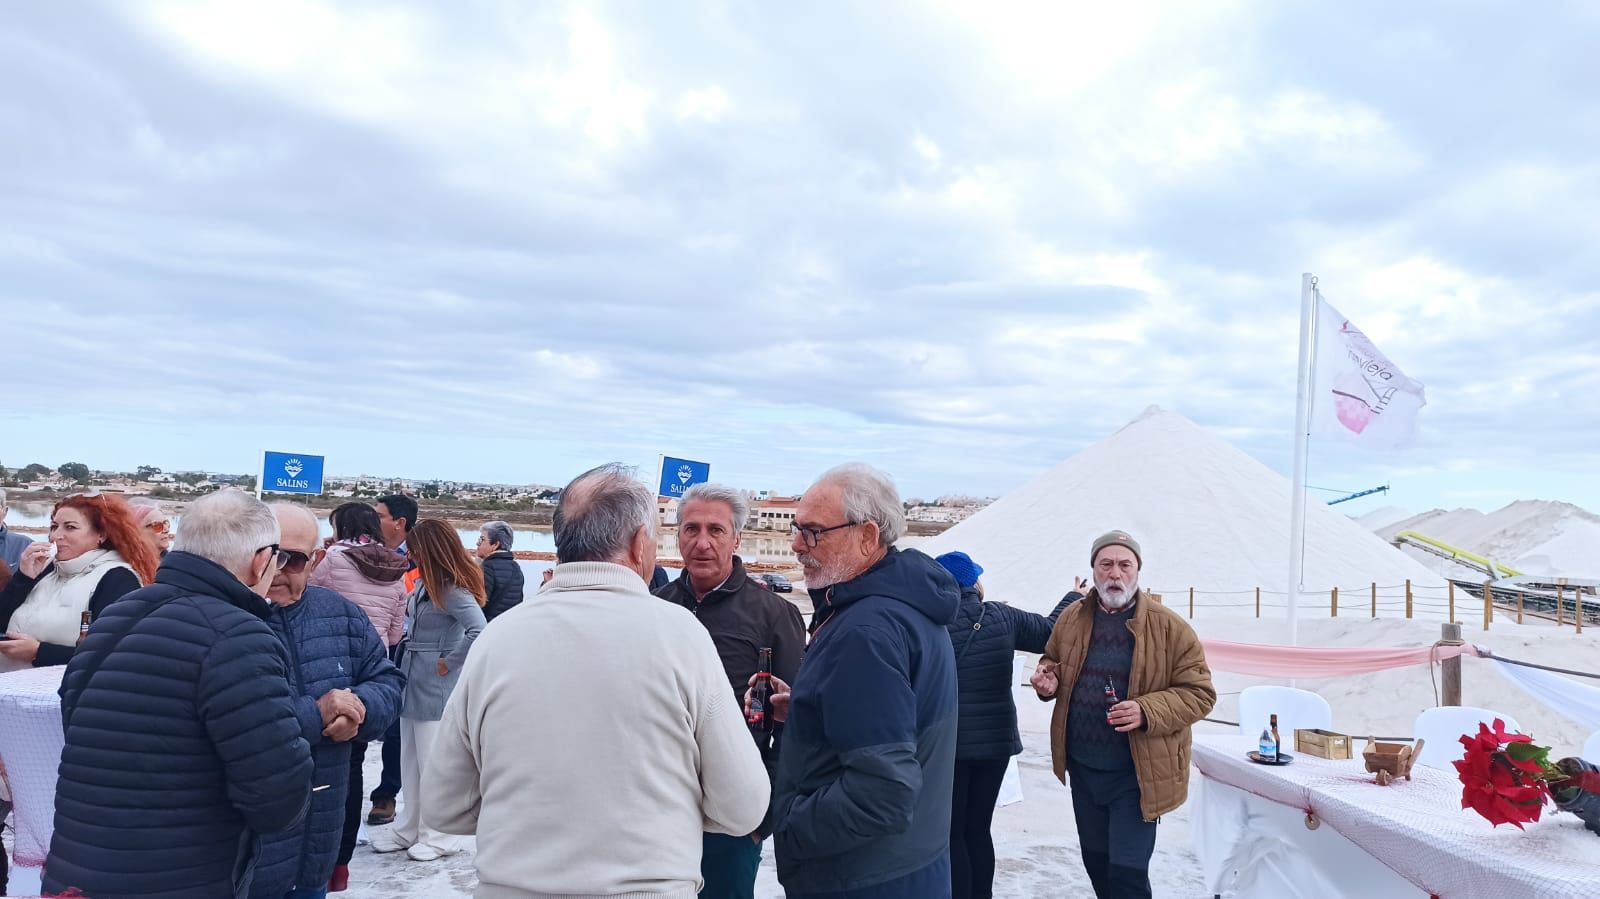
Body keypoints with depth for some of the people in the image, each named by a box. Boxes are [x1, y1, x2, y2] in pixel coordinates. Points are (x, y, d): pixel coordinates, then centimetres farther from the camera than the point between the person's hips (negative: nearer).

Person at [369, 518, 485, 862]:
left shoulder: (454, 591, -18)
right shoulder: (426, 584, 9)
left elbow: (478, 630, -29)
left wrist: (449, 662, -20)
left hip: (436, 686, -9)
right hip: (413, 682, 9)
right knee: (410, 761, 16)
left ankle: (438, 836, 15)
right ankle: (409, 829, 28)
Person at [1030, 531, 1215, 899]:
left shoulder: (1171, 628, -12)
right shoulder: (1071, 618, 1)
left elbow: (1199, 693, -11)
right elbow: (1053, 662, 17)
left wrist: (1147, 712, -27)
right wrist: (1050, 681, -8)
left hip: (1137, 774, -5)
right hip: (1083, 768, 5)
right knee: (1095, 861, 20)